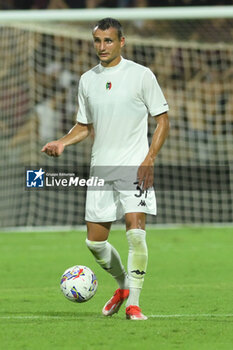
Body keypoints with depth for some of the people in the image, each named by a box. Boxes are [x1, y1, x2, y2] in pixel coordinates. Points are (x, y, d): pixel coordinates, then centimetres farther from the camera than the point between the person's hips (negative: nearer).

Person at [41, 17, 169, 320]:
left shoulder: (141, 75, -3)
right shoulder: (87, 80, 11)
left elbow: (162, 119, -1)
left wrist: (150, 159, -12)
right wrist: (62, 142, 1)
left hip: (135, 166, -5)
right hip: (100, 167, 5)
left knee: (135, 231, -19)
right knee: (95, 241, 4)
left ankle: (133, 303, -12)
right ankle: (123, 285, 31)